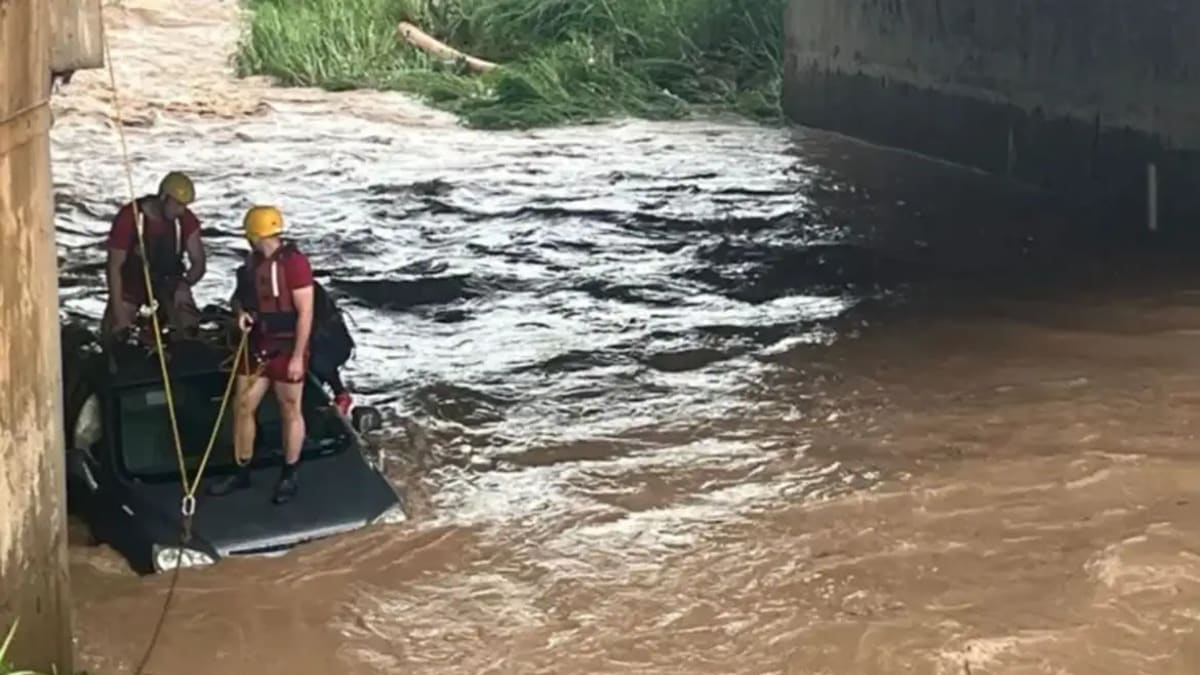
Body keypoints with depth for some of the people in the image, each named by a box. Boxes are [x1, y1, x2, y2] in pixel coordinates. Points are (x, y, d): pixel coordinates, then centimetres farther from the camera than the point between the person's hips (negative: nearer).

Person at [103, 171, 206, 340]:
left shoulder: (186, 220, -15)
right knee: (115, 334, -14)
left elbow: (198, 263, -8)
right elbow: (115, 266, -20)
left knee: (189, 325, -22)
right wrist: (119, 315, -24)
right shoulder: (129, 218, -25)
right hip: (132, 281, -2)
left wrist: (185, 284, -32)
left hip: (168, 280, 2)